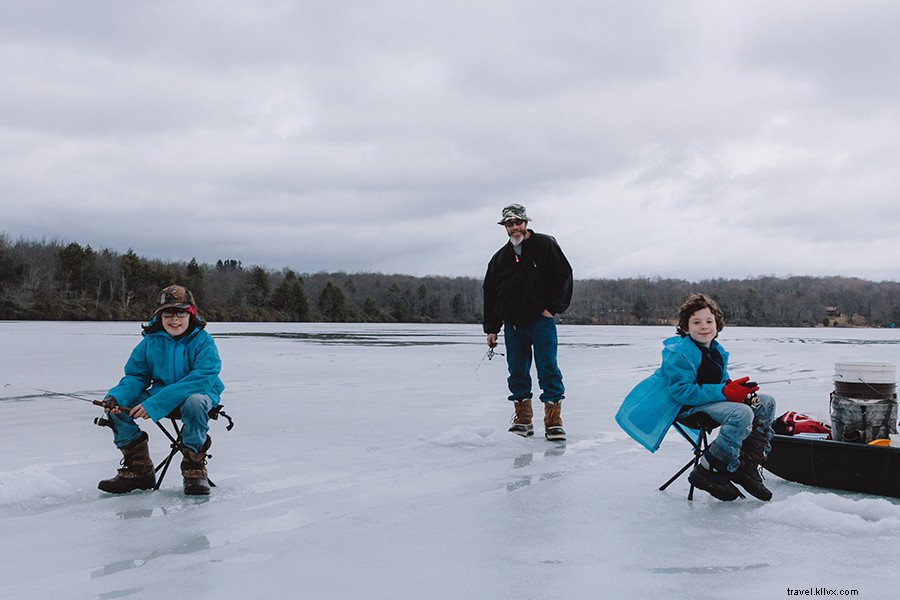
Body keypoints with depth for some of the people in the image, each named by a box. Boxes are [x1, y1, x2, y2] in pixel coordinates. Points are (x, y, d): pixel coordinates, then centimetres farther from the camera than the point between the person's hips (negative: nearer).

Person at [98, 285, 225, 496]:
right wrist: (116, 397, -23)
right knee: (115, 404, -13)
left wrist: (155, 403, -35)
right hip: (159, 392, 5)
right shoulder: (151, 341, -1)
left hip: (199, 393, -5)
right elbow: (135, 376, 2)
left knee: (194, 402, -40)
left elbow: (201, 379, -27)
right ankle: (138, 469, -1)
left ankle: (194, 467, -19)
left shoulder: (202, 341, -15)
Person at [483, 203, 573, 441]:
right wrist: (491, 328, 11)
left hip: (541, 321, -4)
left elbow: (564, 275, -1)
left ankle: (553, 421, -4)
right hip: (513, 324, 4)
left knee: (548, 369, -7)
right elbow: (490, 294, 15)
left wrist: (553, 307, -7)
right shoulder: (500, 258, 12)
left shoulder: (545, 245, 1)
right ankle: (523, 419, 16)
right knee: (517, 372, 6)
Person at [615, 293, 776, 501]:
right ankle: (707, 473, -24)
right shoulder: (679, 353, -19)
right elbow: (682, 392, -26)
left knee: (765, 403, 4)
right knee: (742, 414, -31)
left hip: (712, 401, 10)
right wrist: (724, 392, -28)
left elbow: (722, 383, 15)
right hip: (687, 406, -10)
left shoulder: (717, 351, 10)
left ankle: (746, 468, 1)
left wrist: (737, 389, -11)